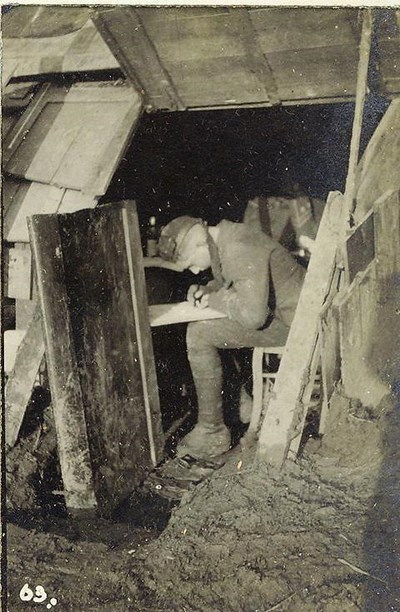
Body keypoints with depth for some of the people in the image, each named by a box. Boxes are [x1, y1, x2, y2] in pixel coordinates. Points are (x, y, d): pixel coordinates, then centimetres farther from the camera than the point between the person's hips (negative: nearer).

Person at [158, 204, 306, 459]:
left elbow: (253, 315, -31)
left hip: (292, 322, -10)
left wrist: (216, 300, -13)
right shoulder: (227, 236, 8)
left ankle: (212, 433, -7)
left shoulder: (239, 250, -24)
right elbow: (227, 282, 25)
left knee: (199, 335, -15)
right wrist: (205, 291, 4)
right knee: (210, 330, 21)